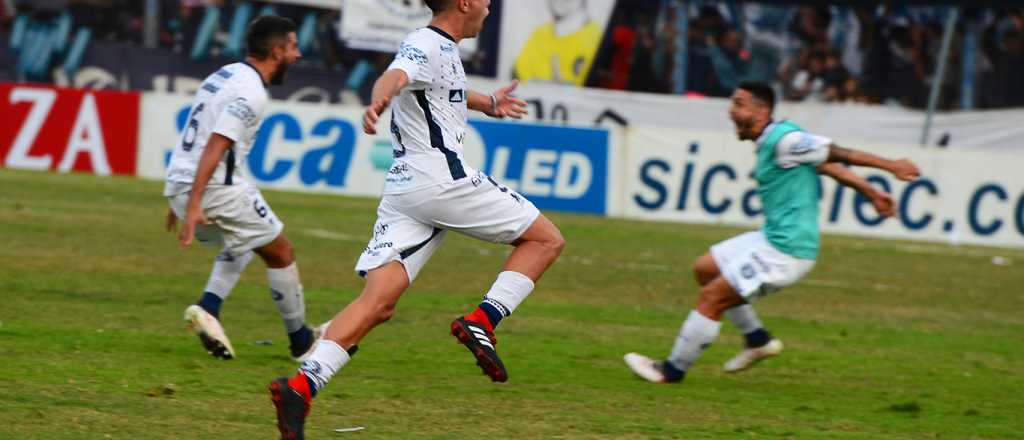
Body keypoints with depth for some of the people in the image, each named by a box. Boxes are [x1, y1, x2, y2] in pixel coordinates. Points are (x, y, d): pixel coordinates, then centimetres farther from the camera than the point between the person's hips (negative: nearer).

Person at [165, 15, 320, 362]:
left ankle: (208, 308, 7)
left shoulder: (225, 75, 15)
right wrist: (194, 206, -28)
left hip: (179, 184, 9)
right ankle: (302, 342, 16)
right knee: (280, 252, 8)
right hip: (216, 188, -9)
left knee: (243, 243, 29)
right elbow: (215, 146, -23)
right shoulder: (251, 92, -14)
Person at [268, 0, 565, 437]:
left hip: (403, 190, 9)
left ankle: (300, 386, -23)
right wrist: (379, 101, -53)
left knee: (378, 303, -6)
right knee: (546, 239, 7)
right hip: (443, 182, -9)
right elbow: (395, 76, -30)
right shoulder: (426, 45, -7)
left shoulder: (444, 50, 22)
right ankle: (481, 322, -9)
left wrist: (488, 103, 60)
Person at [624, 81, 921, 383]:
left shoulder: (783, 141, -21)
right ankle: (757, 339, 24)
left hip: (785, 251, -10)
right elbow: (828, 163, 14)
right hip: (772, 237, 10)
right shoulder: (770, 141, 9)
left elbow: (836, 153, -19)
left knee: (711, 297, -6)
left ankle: (672, 370, 7)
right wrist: (871, 193, 16)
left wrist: (890, 166, -16)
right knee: (706, 268, 20)